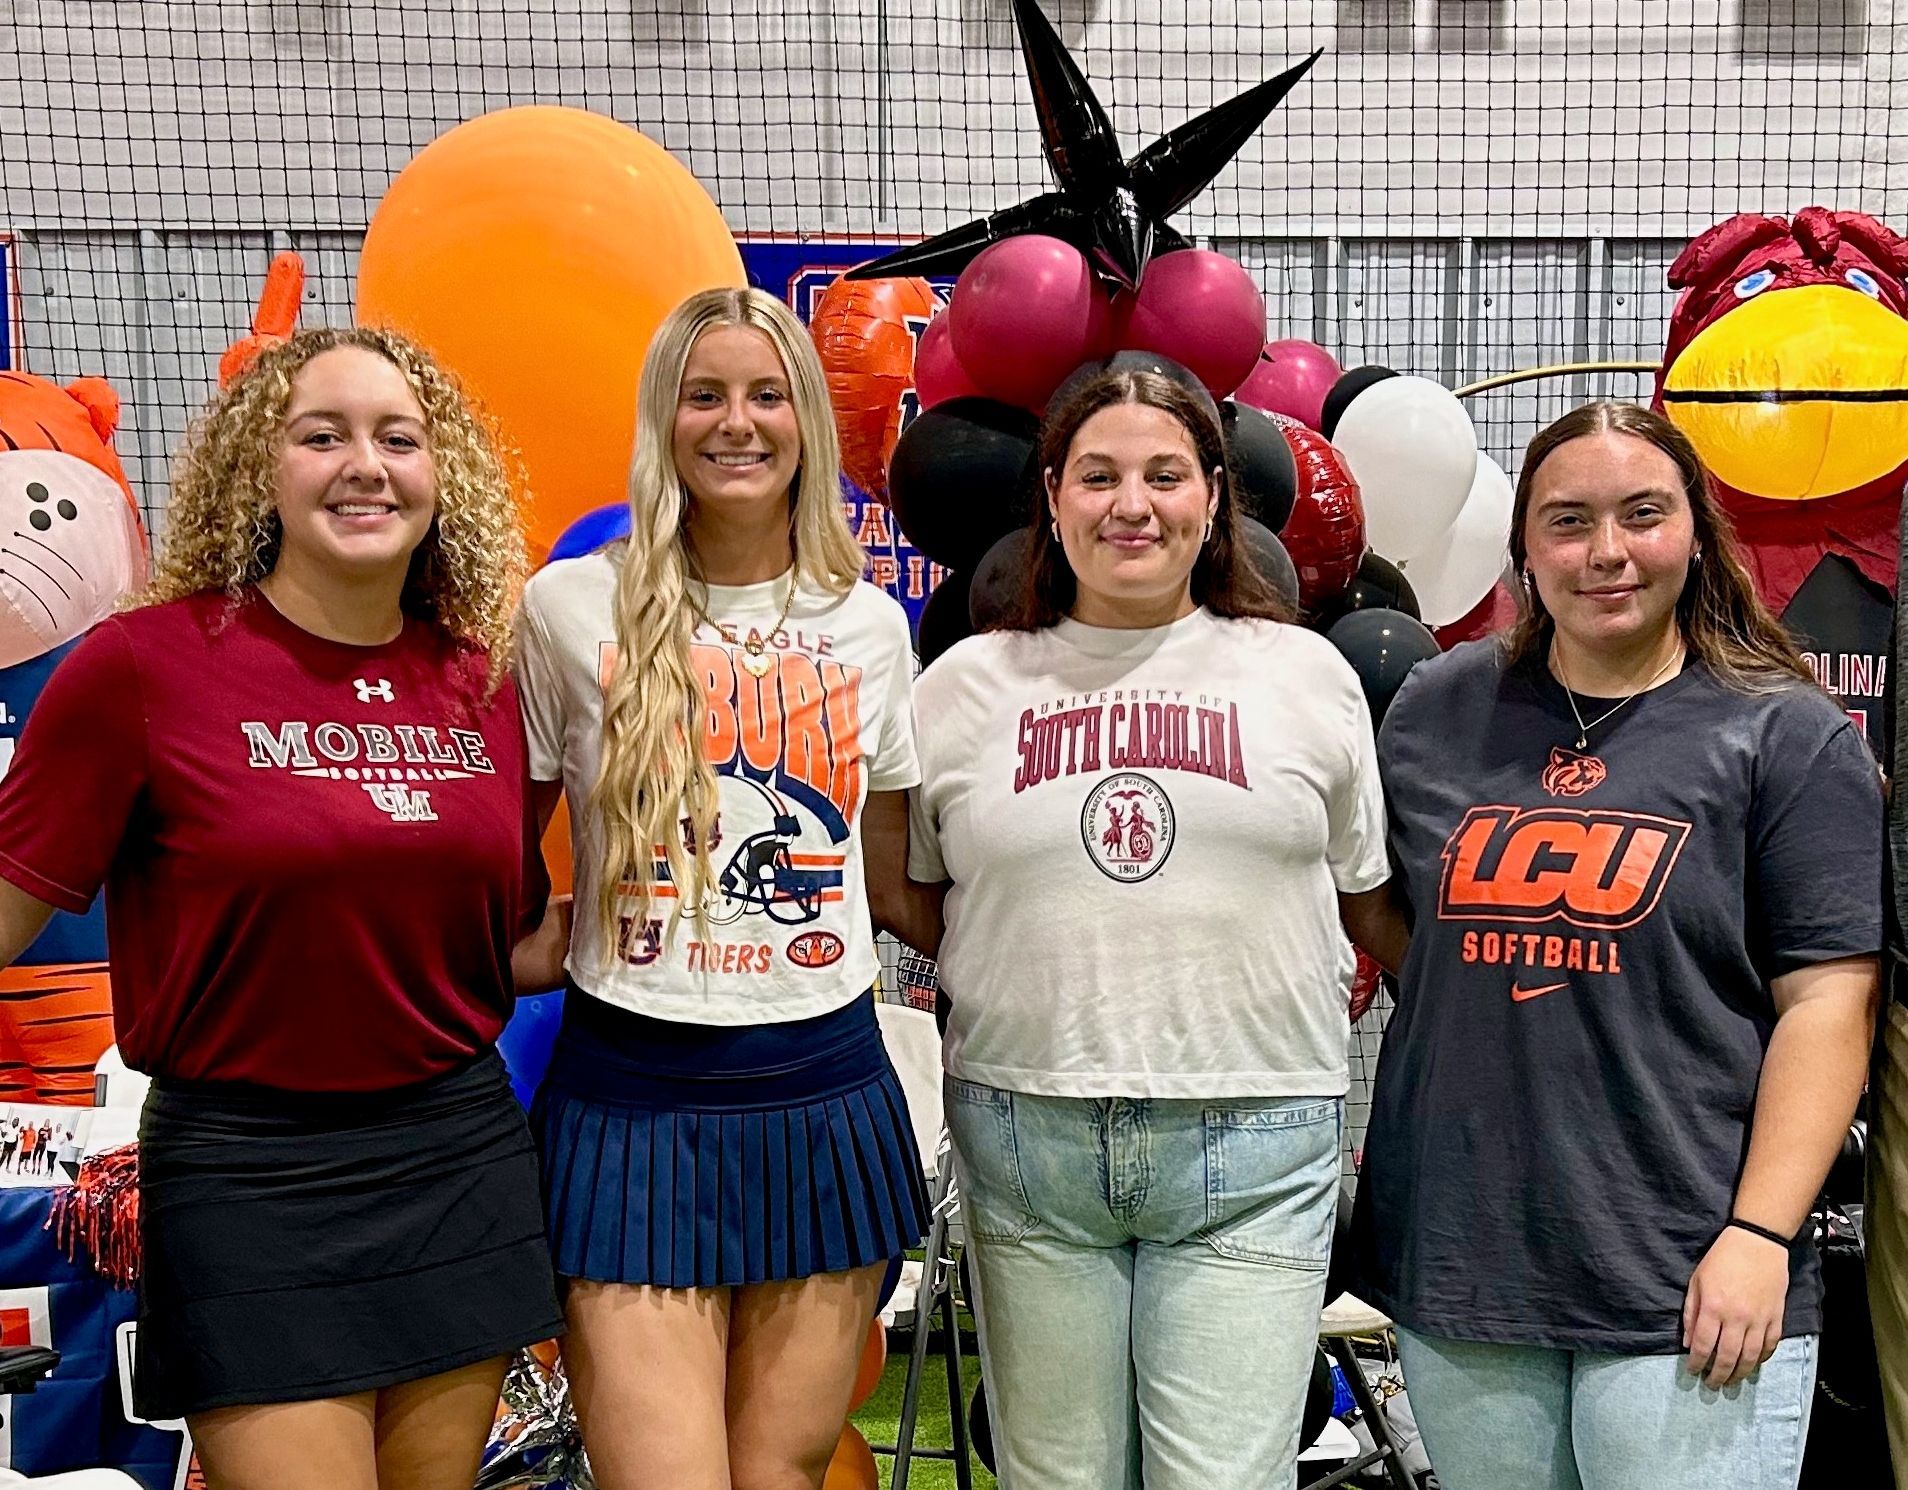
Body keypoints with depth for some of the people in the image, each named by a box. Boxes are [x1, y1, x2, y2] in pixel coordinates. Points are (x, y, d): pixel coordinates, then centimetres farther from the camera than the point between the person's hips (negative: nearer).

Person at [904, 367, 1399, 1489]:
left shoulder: (1306, 673, 6)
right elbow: (909, 894, 12)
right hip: (1027, 1133, 1)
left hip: (1252, 1145, -1)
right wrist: (1040, 979, 3)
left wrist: (1306, 988, 1)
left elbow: (1366, 894, 13)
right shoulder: (967, 685, 6)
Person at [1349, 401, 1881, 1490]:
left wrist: (1760, 1236, -13)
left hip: (1684, 1284, -3)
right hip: (1454, 1267, 4)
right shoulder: (1439, 709, 7)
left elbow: (1828, 1001, -6)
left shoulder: (1786, 734, -2)